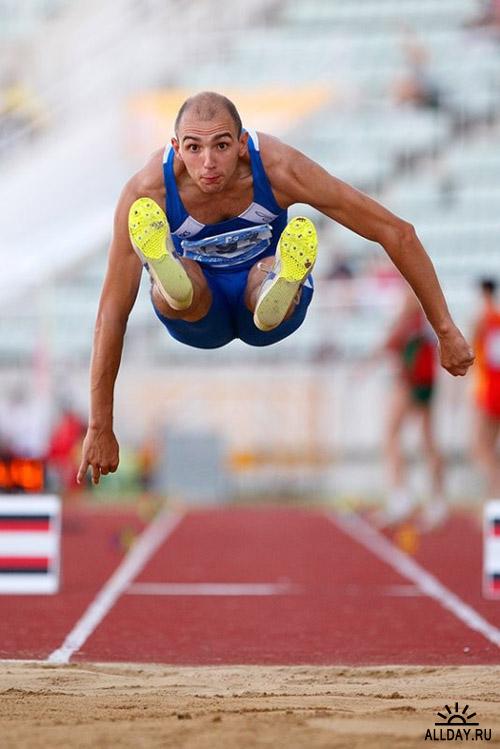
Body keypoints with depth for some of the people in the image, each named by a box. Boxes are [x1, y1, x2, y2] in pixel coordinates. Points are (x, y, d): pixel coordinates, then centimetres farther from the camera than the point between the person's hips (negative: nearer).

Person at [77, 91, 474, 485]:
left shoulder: (278, 168, -28)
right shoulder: (148, 190, -28)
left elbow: (397, 233, -22)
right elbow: (113, 311, -24)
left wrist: (446, 332, -21)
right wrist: (100, 428, -24)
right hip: (199, 319, 1)